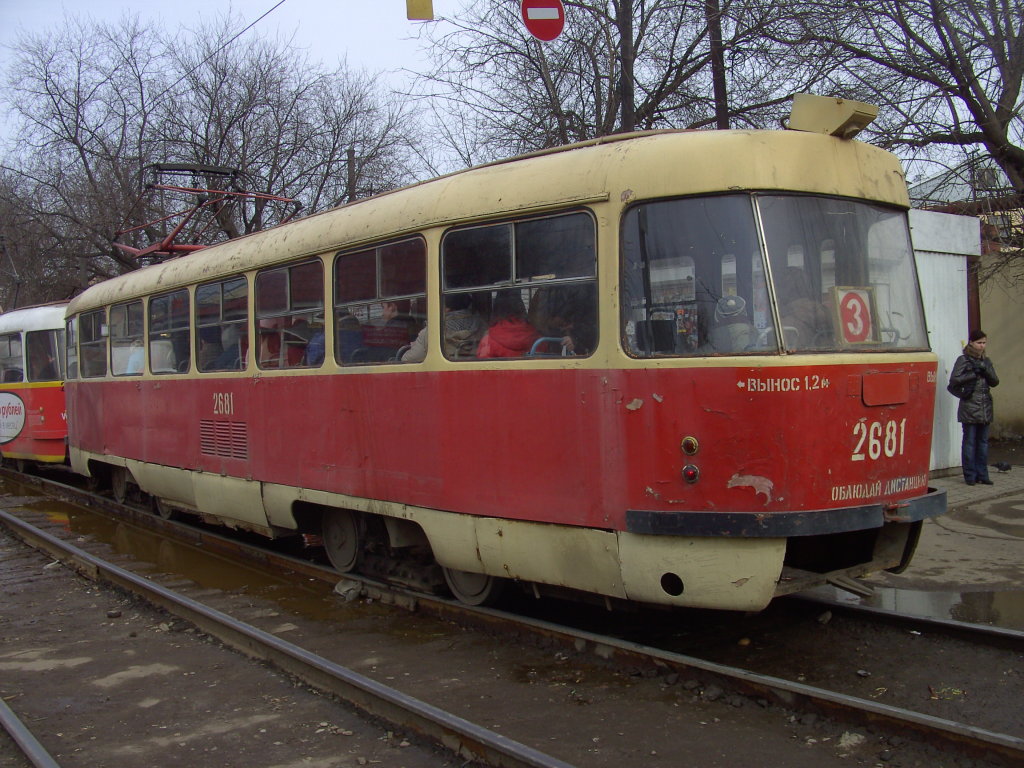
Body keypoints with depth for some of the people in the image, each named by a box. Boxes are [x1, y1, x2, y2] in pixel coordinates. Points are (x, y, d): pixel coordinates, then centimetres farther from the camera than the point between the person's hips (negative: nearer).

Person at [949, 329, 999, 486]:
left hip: (985, 407, 5)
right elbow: (953, 380, -10)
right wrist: (974, 374, -12)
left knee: (983, 441, 7)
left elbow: (995, 382, 9)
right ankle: (970, 475, 2)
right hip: (969, 406, -5)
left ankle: (982, 474, 13)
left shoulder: (986, 361, 15)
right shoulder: (963, 360, -1)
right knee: (970, 441, -3)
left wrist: (985, 370, -7)